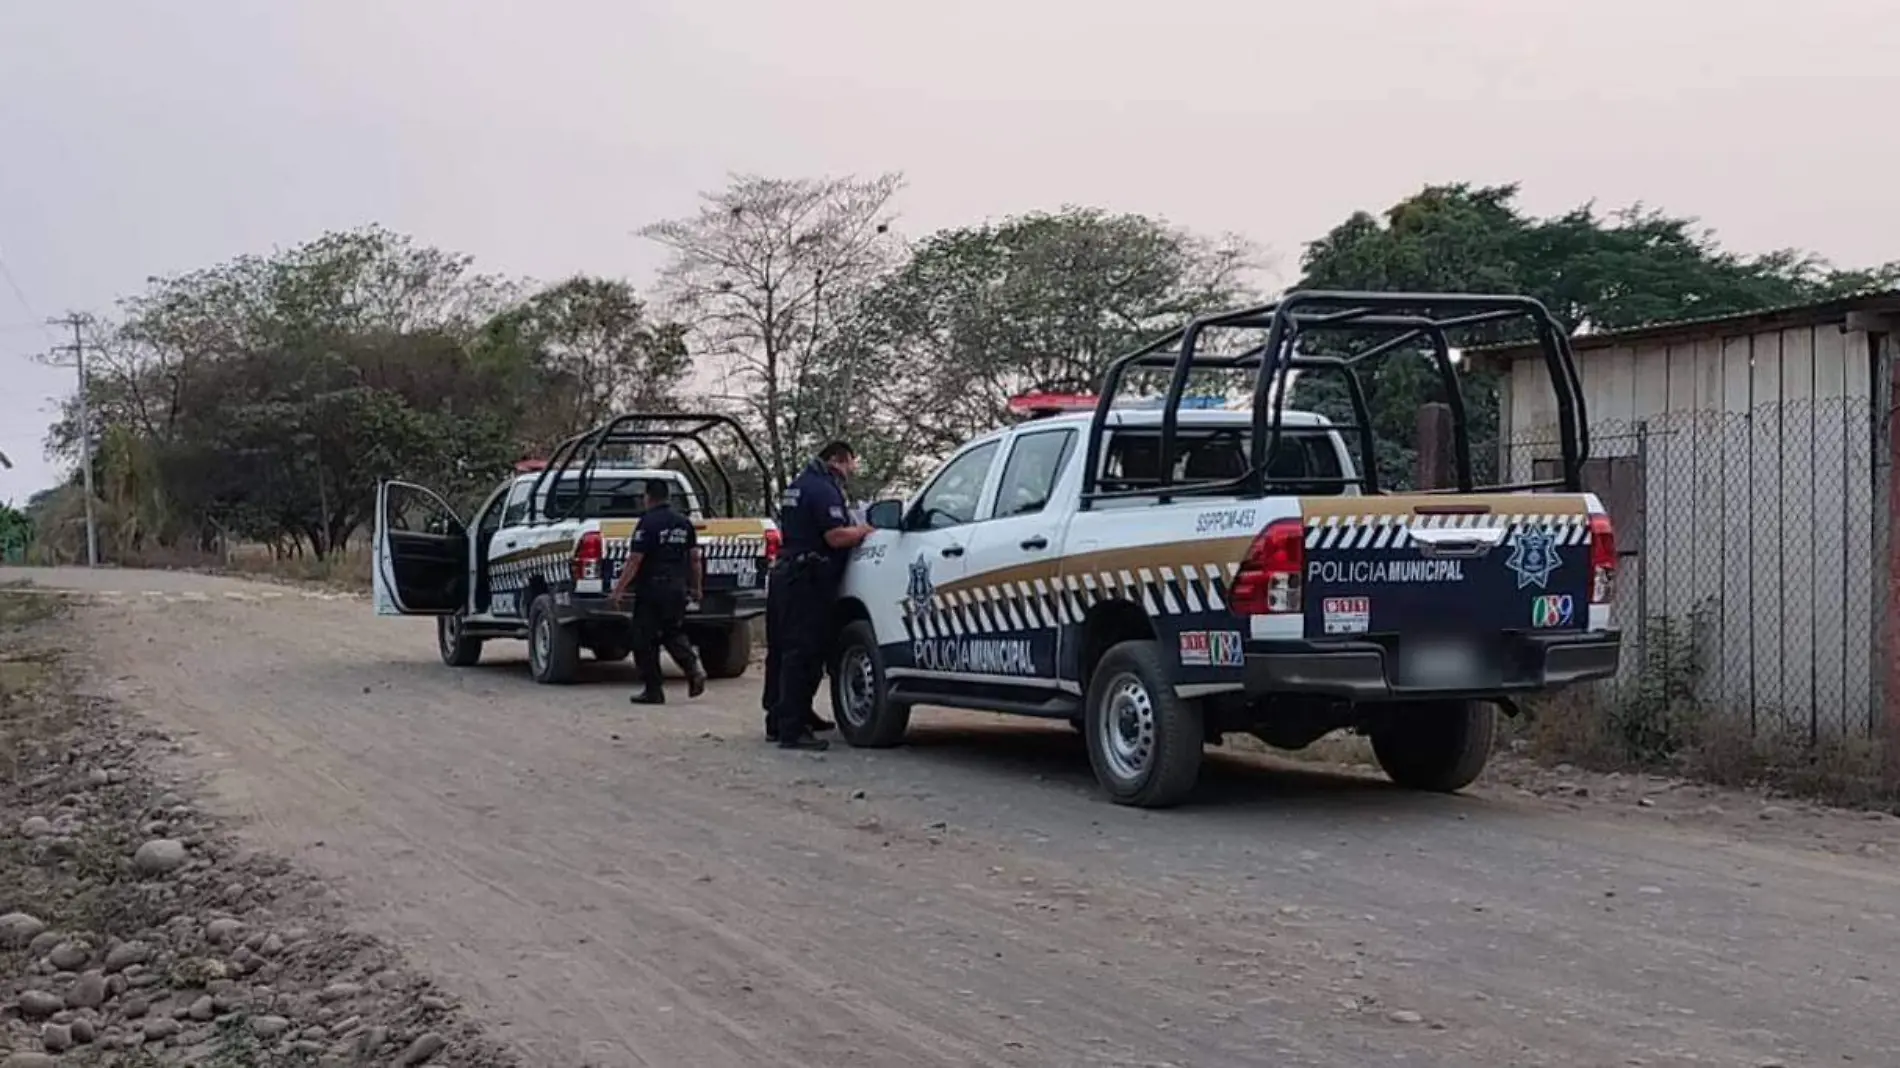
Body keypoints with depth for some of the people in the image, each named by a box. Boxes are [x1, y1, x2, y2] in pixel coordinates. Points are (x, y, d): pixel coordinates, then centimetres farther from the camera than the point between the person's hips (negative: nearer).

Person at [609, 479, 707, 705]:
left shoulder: (647, 523, -11)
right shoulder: (684, 523, 7)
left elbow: (635, 561, -15)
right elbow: (695, 558, 10)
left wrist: (619, 589, -11)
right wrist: (697, 587, 20)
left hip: (651, 589, -6)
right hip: (678, 589, 6)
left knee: (645, 641, 4)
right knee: (674, 633, 19)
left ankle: (654, 690, 5)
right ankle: (693, 667, -5)